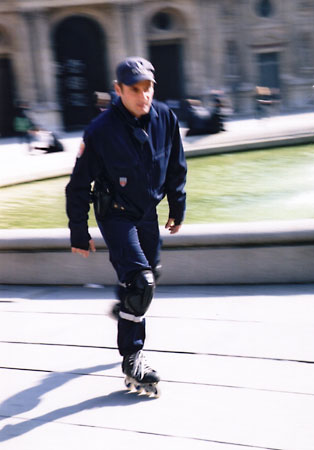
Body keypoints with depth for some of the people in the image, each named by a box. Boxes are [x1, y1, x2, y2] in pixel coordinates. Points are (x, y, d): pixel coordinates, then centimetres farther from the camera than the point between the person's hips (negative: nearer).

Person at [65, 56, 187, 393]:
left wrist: (177, 209, 14)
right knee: (140, 281, -16)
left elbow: (176, 168, 7)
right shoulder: (101, 130, -23)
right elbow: (78, 185, -14)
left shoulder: (165, 118, -9)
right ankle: (131, 358, -3)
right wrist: (79, 235, -10)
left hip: (148, 212, 6)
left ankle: (125, 310, 49)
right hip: (115, 215, -6)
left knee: (151, 275, 18)